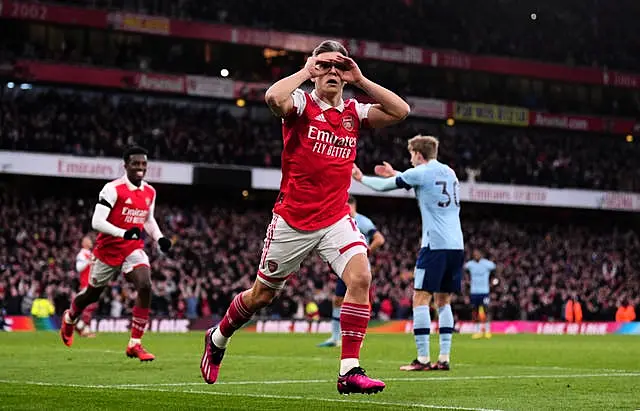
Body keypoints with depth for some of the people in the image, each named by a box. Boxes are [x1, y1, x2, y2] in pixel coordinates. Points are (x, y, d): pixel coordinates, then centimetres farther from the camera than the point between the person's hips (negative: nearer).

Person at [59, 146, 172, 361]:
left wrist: (159, 238, 2)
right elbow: (97, 222, -23)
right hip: (108, 249, -4)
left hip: (133, 250, 4)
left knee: (145, 287, -21)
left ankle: (135, 344, -15)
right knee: (92, 294, 14)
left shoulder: (150, 192, 3)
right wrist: (124, 233, -35)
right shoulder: (113, 189, -18)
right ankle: (69, 318, 49)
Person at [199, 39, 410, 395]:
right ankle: (217, 339, 41)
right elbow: (274, 97, -30)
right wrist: (305, 70, -17)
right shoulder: (302, 105, -7)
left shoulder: (353, 113, 7)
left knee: (360, 277, -22)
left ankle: (350, 371, -18)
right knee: (261, 294, 11)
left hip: (335, 219, 3)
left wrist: (361, 80, -3)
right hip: (292, 221, -3)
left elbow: (400, 111, -1)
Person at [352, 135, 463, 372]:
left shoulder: (421, 172, -4)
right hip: (456, 245, 7)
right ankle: (444, 358, 7)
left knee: (421, 299, -4)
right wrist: (395, 174, 44)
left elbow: (383, 186, 6)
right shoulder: (449, 173, 17)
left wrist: (360, 178, 24)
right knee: (443, 301, 12)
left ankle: (423, 359, -9)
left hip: (435, 245, -7)